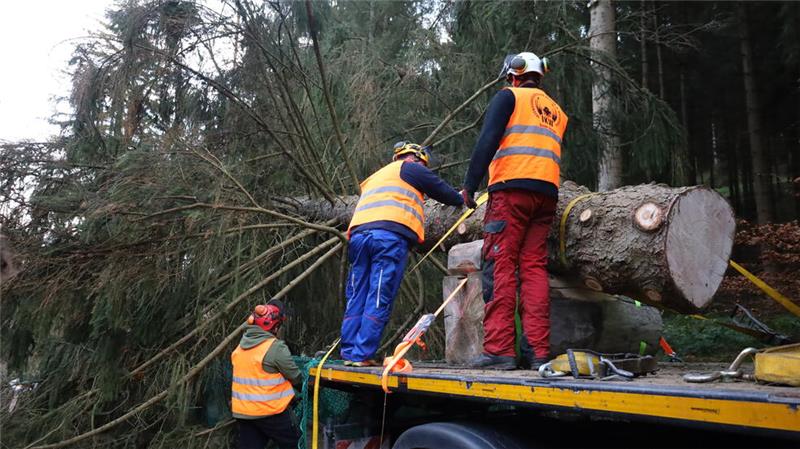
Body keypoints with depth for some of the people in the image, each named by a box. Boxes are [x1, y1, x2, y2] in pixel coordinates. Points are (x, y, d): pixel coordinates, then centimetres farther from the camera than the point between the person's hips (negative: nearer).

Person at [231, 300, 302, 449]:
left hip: (243, 411, 7)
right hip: (271, 411, -7)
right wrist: (305, 387, 10)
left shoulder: (241, 345, 5)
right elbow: (295, 377, -9)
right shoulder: (276, 347, -17)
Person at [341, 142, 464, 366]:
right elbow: (444, 192, 18)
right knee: (379, 300, -5)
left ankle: (349, 353, 6)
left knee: (356, 297, 8)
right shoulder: (410, 168, 16)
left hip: (358, 233, 7)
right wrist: (463, 200, 34)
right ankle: (362, 355, -6)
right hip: (391, 235, -7)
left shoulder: (374, 177, 39)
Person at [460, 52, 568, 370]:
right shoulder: (556, 111, 28)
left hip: (512, 189, -6)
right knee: (534, 268, 4)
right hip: (547, 193, 6)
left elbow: (487, 140, -5)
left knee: (500, 266, -8)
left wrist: (469, 185, -6)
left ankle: (498, 350, -13)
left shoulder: (509, 96, 8)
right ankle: (540, 353, -1)